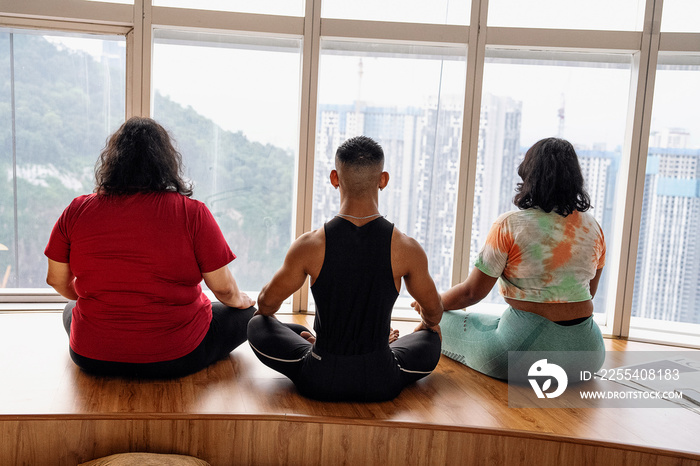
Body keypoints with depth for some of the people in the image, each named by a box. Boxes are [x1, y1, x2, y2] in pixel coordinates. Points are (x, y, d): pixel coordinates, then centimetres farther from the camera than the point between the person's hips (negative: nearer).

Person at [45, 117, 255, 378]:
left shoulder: (77, 211, -7)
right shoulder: (192, 213, -15)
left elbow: (58, 280, 4)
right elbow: (223, 289, -10)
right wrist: (238, 300, 14)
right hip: (175, 359, -3)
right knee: (245, 314, 19)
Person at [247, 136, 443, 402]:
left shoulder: (309, 246, -15)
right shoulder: (407, 249, -13)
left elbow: (267, 303, 4)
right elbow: (433, 313, 6)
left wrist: (264, 312, 29)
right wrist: (425, 326, 32)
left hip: (319, 382, 0)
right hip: (381, 385, 1)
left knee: (257, 326, 23)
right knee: (432, 340, 28)